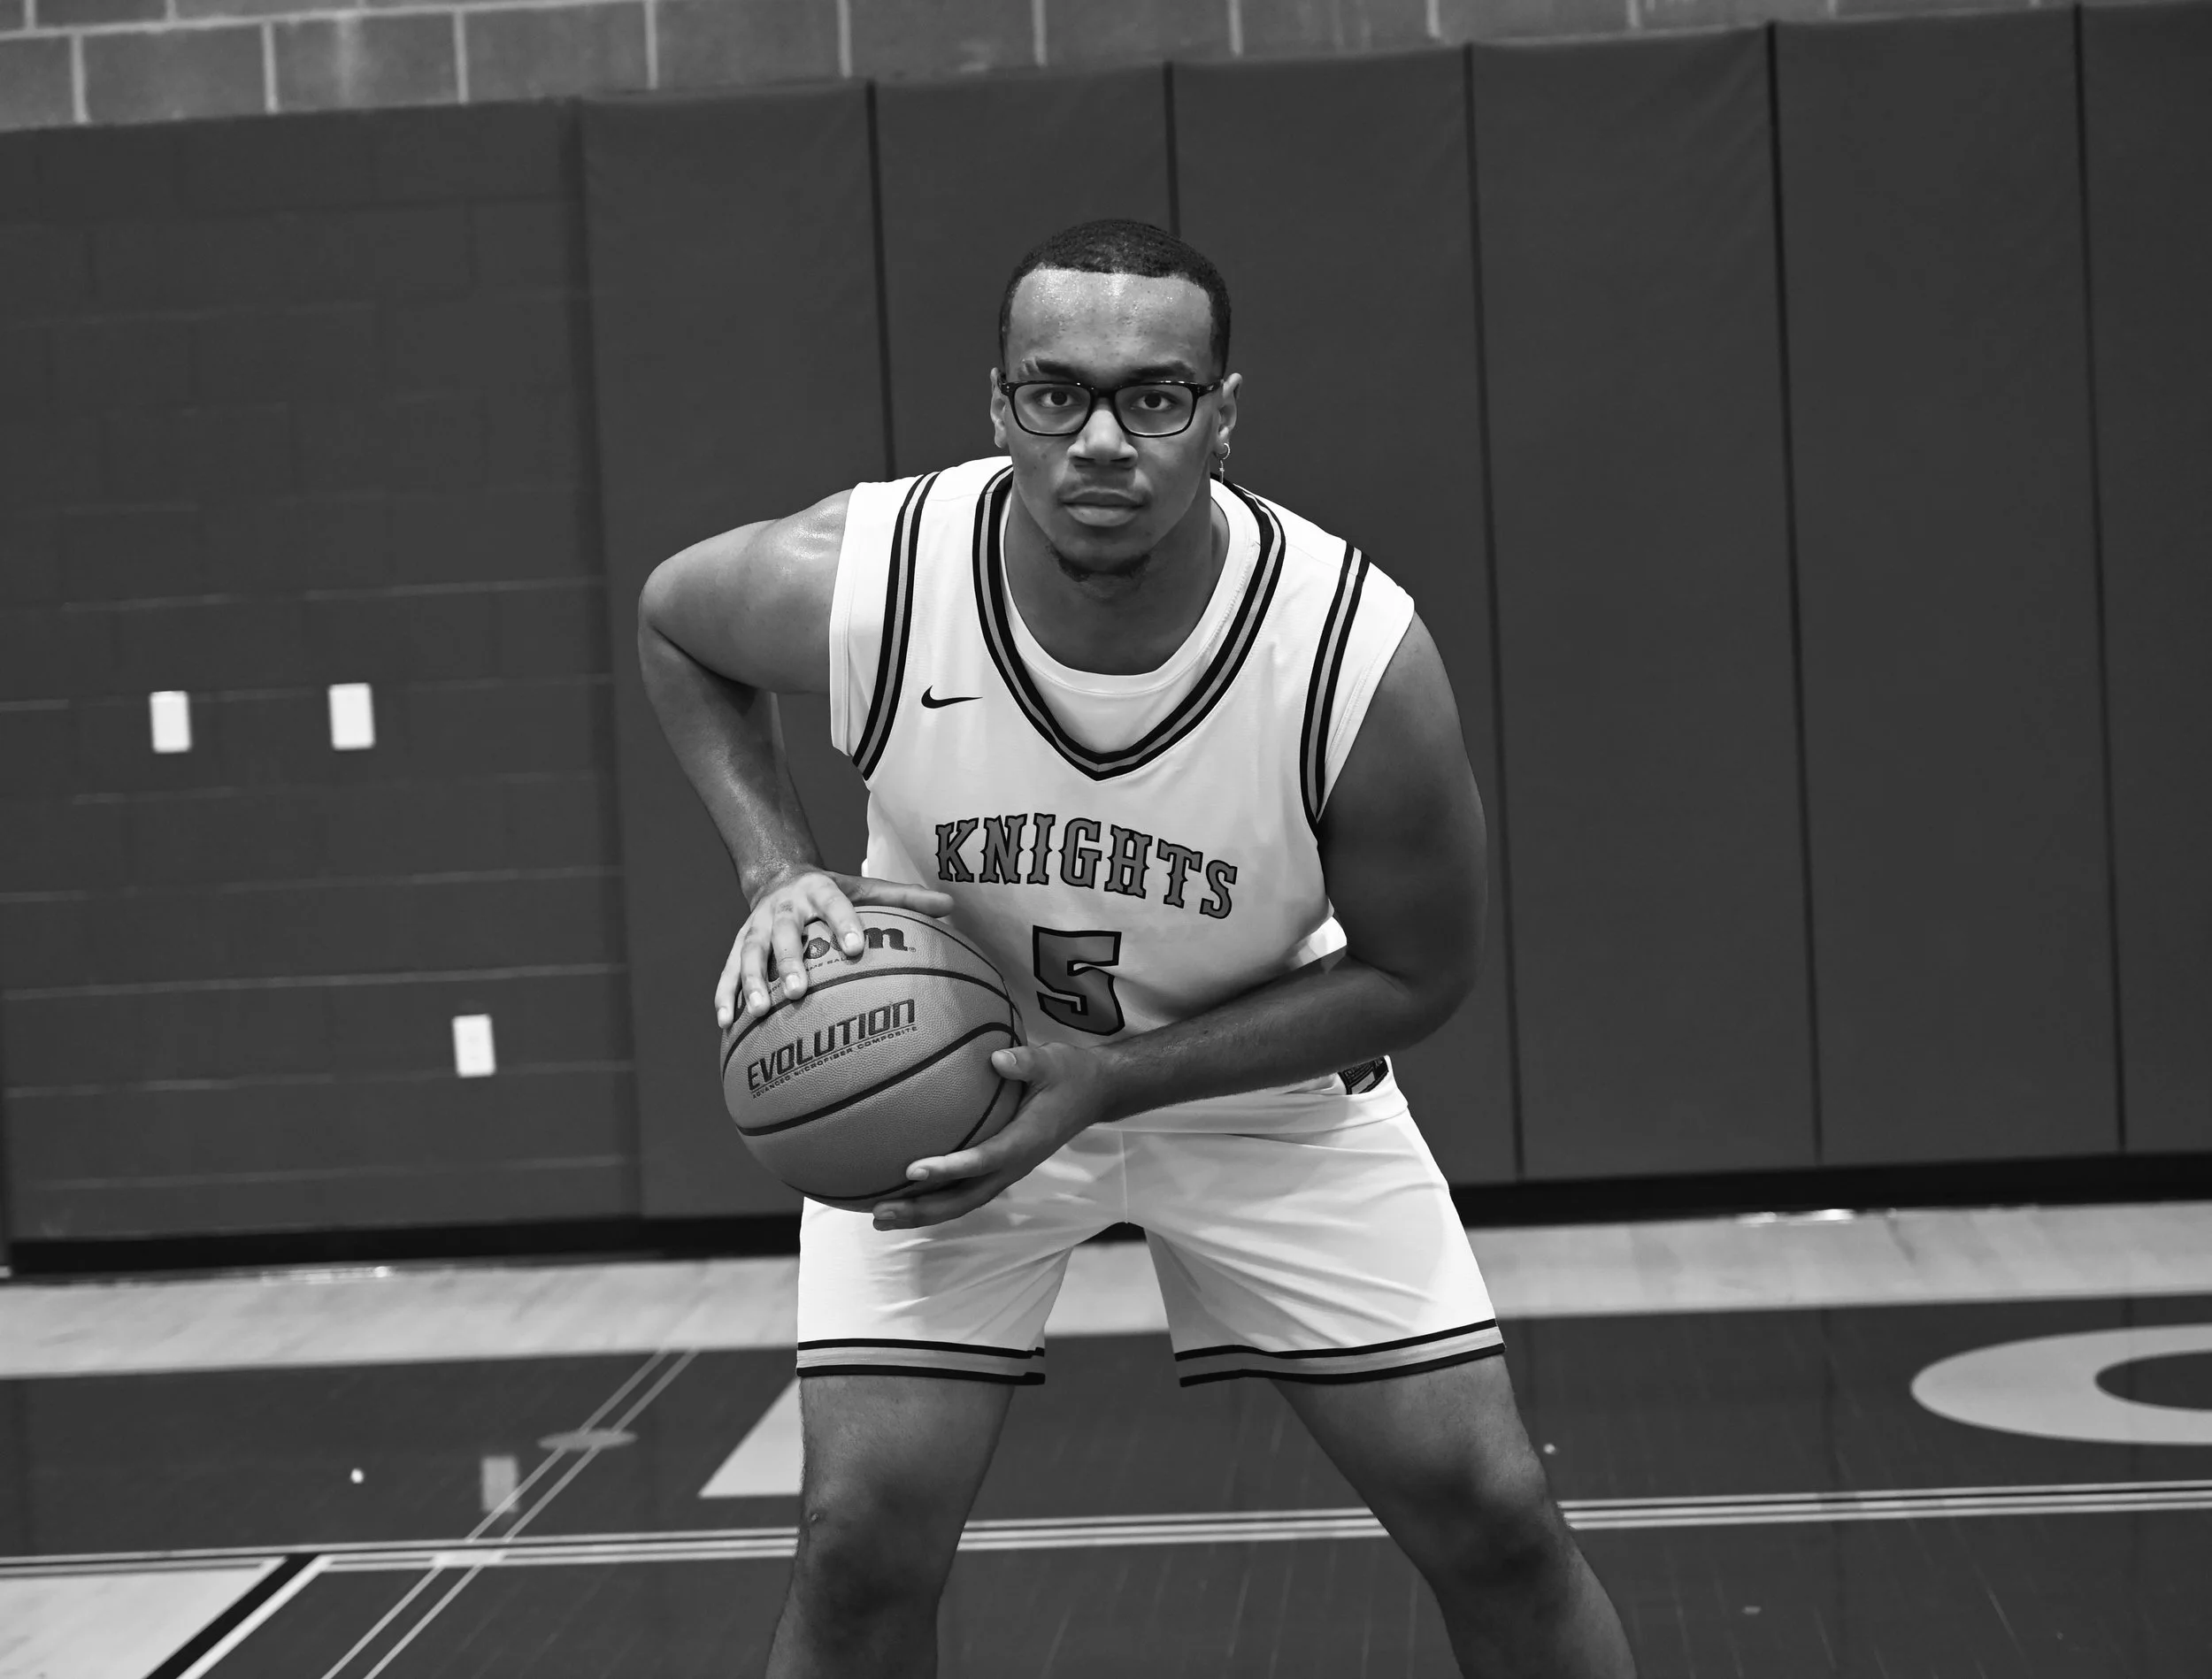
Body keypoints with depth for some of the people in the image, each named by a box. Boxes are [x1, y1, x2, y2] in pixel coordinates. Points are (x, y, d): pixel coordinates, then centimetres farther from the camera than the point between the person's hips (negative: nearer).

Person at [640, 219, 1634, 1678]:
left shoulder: (1360, 656, -31)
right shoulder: (860, 583, -28)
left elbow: (1416, 974, -15)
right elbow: (672, 620, -3)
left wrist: (1112, 1083, -25)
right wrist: (777, 869, -18)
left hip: (1259, 1070, 0)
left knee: (1496, 1520, -2)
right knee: (864, 1541, -10)